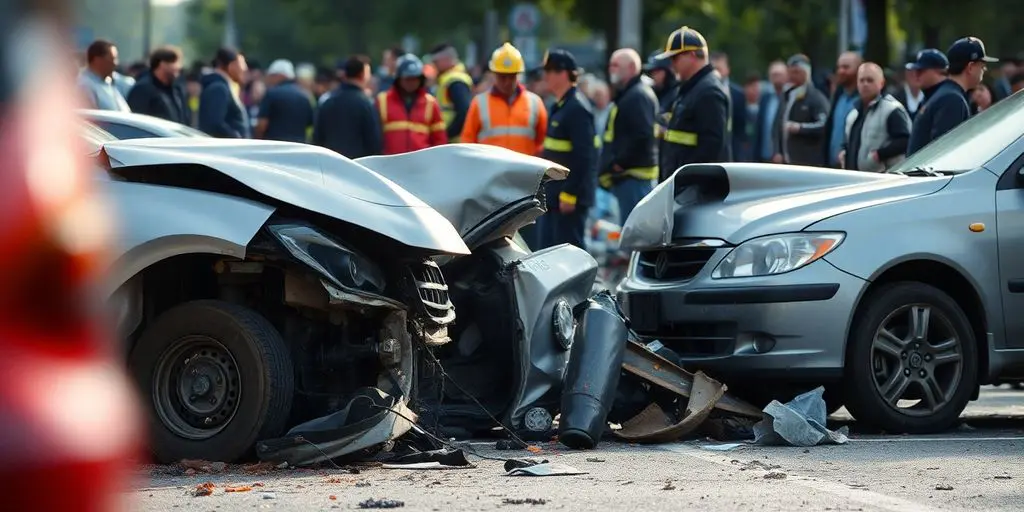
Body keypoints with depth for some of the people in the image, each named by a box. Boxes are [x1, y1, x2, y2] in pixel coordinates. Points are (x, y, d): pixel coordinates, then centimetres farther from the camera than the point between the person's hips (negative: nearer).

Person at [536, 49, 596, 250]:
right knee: (546, 248, 11)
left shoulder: (578, 109, -16)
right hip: (552, 195, 10)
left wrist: (569, 195, -22)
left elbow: (583, 157, -22)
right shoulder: (560, 107, 15)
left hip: (570, 197, -10)